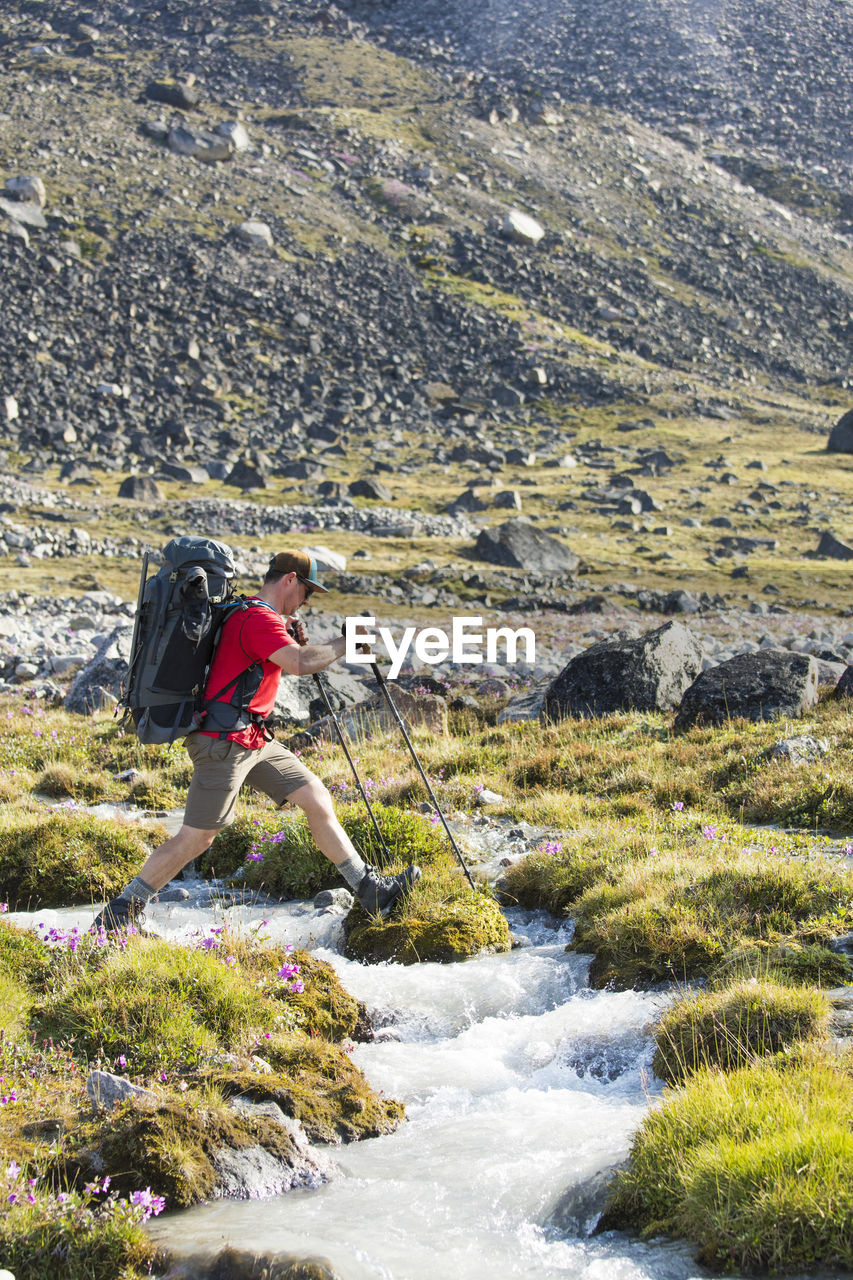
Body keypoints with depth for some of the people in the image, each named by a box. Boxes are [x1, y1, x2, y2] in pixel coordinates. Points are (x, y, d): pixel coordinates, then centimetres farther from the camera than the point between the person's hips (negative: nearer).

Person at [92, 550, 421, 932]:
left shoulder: (248, 615, 15)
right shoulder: (259, 619, -17)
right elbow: (301, 664, -31)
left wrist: (293, 642, 10)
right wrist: (347, 642, -17)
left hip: (255, 740, 11)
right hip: (223, 742, -11)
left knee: (316, 797, 8)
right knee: (197, 838, -8)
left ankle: (369, 889, 13)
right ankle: (120, 912, 2)